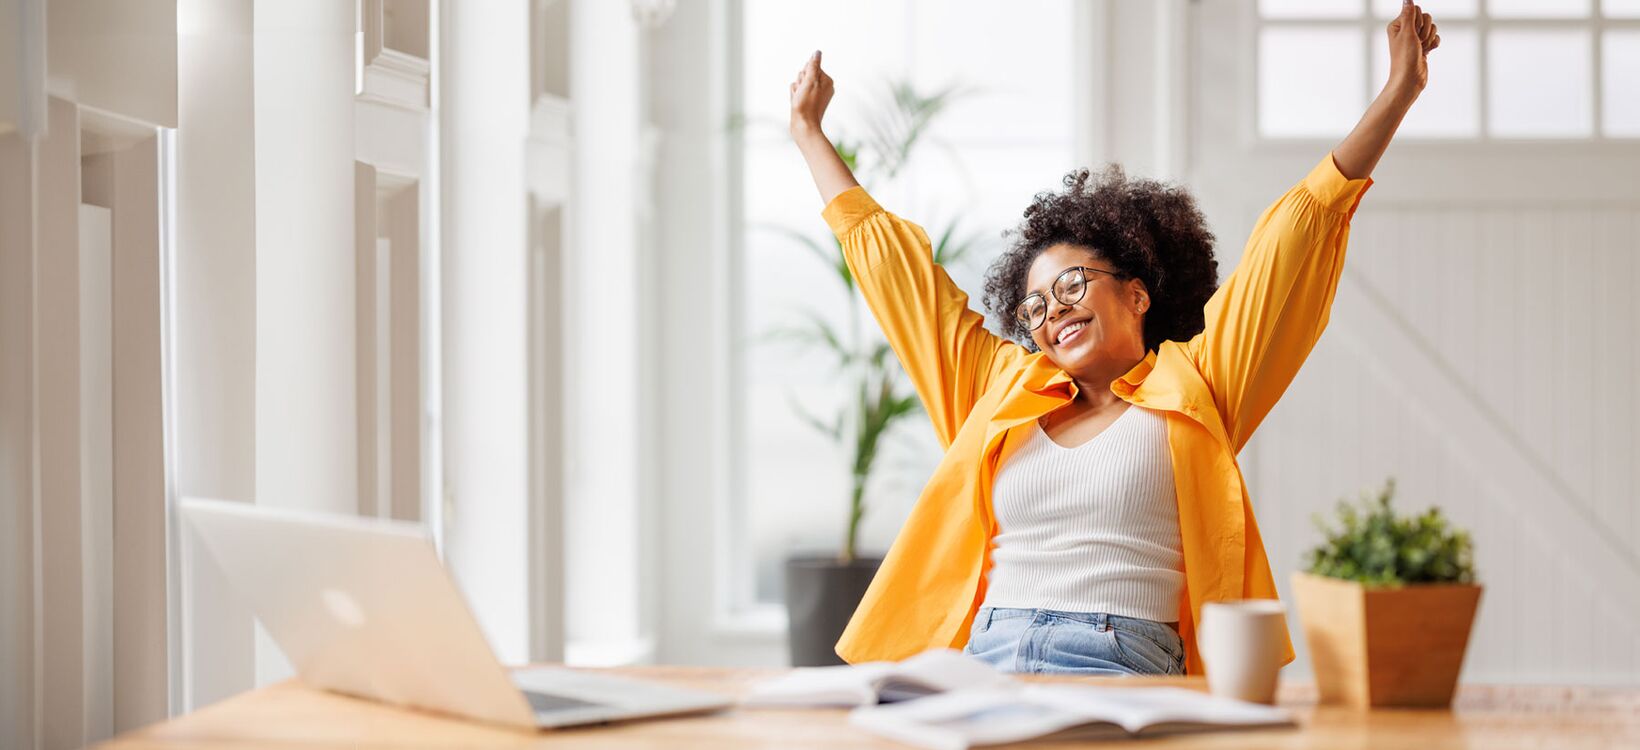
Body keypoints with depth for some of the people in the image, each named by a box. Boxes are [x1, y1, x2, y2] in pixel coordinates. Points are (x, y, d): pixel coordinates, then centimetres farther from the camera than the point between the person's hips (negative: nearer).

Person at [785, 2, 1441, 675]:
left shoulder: (1191, 388, 14)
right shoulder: (1003, 388, 23)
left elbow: (1300, 230, 11)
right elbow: (885, 253, 32)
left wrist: (1397, 95, 8)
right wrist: (808, 129, 40)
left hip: (1121, 671, -3)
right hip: (983, 665, 3)